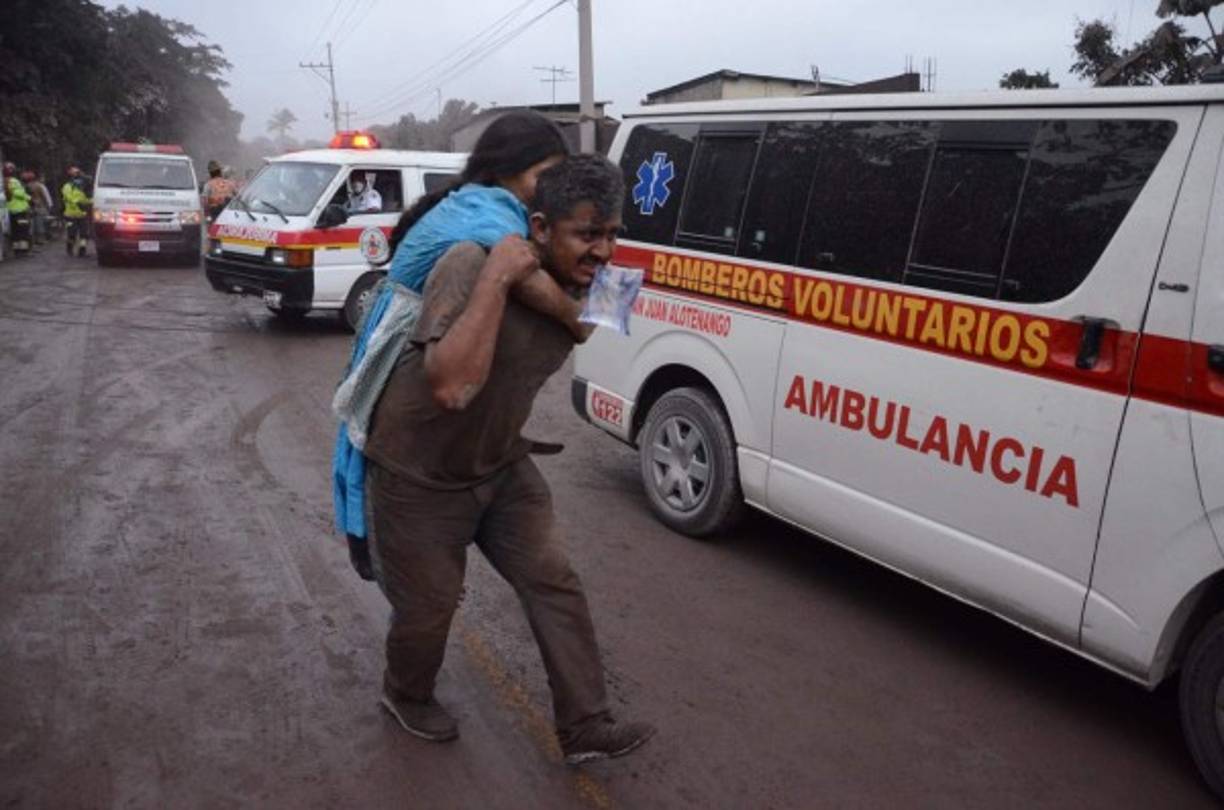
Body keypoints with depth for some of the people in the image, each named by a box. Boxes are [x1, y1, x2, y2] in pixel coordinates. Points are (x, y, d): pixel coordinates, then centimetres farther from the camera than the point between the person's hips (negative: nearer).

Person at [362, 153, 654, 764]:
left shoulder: (582, 286, -6)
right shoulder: (472, 264, -29)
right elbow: (450, 386, -43)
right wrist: (495, 280, -42)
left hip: (502, 465, 6)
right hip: (420, 474, -6)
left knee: (554, 584, 2)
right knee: (428, 606, 10)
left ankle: (585, 728, 15)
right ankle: (407, 697, 41)